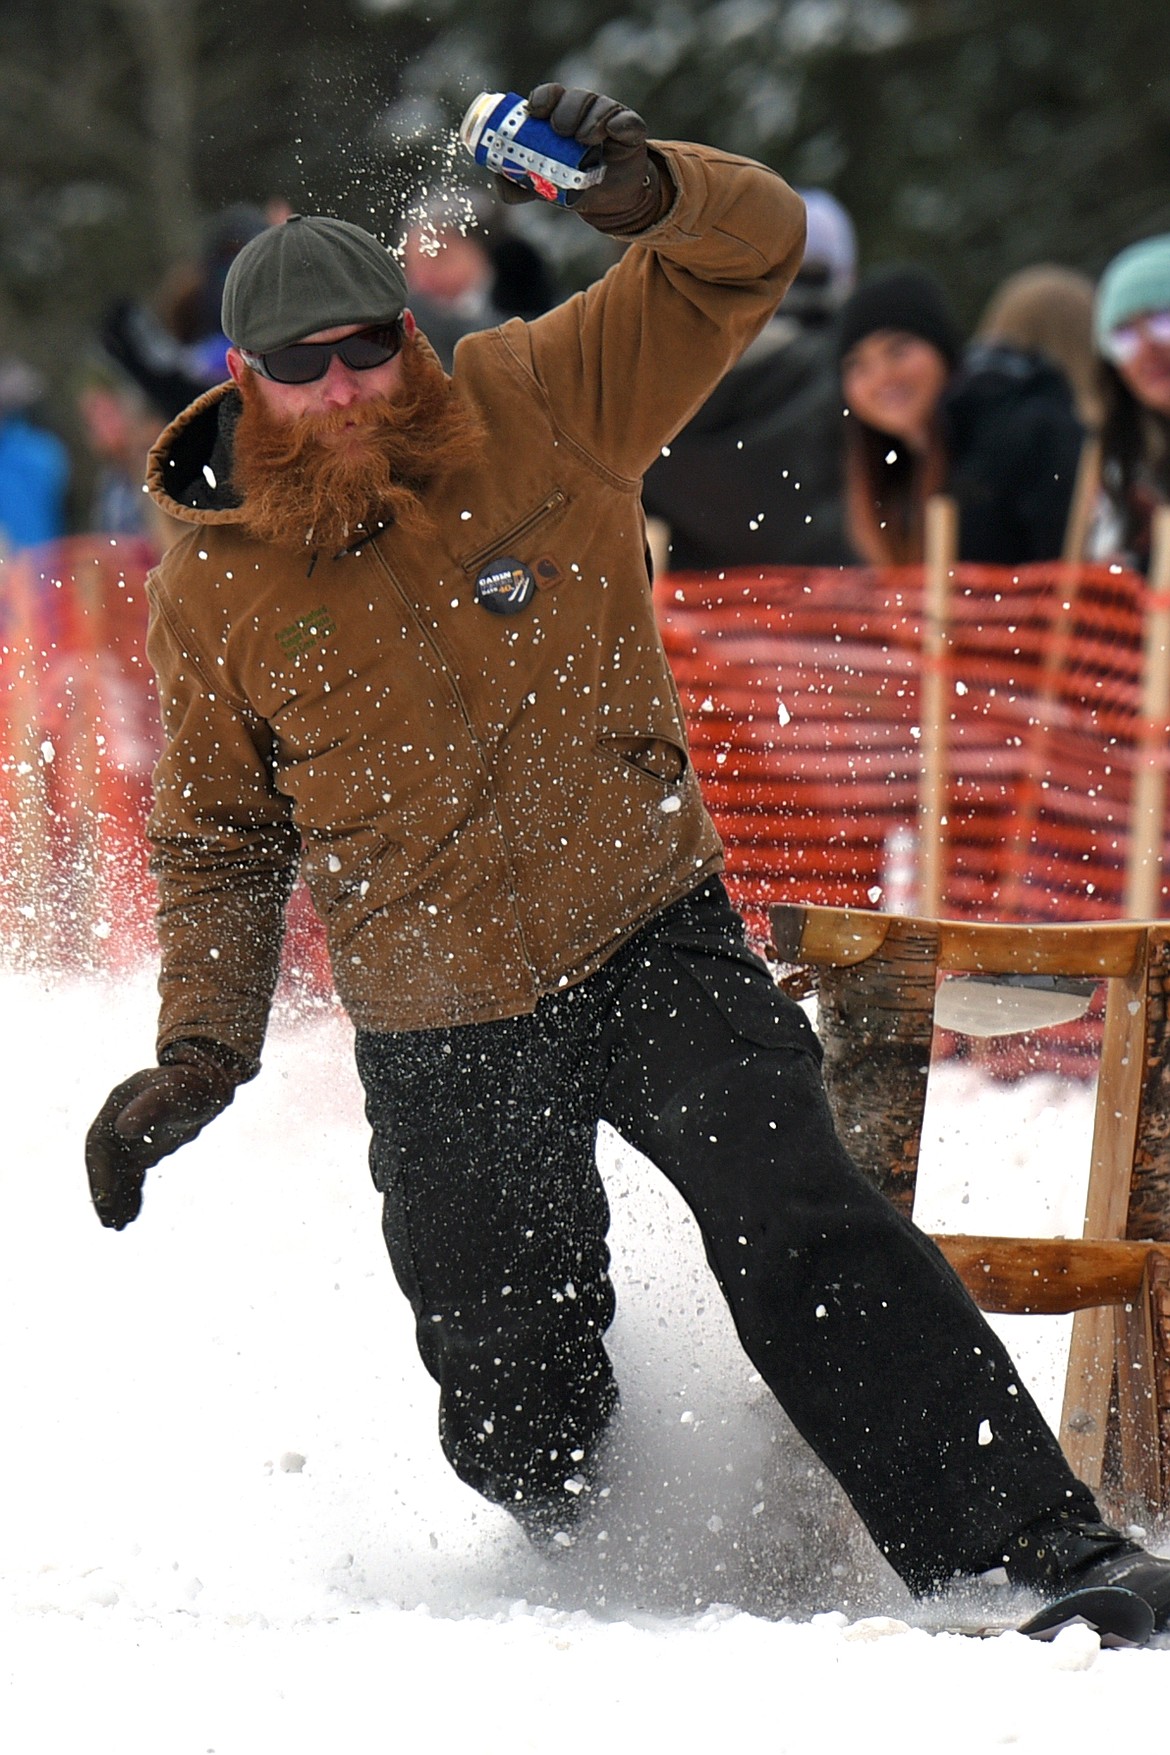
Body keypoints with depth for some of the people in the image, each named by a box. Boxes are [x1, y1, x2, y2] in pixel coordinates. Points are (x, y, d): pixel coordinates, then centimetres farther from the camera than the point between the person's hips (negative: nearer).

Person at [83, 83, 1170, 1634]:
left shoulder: (538, 411, -4)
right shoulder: (215, 593, -2)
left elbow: (751, 252, -3)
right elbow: (222, 842, 11)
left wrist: (650, 190, -25)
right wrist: (200, 1052, -1)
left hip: (657, 948, -1)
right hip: (443, 1043, 1)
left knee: (809, 1239, -19)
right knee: (518, 1421, 1)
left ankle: (1033, 1546, -22)